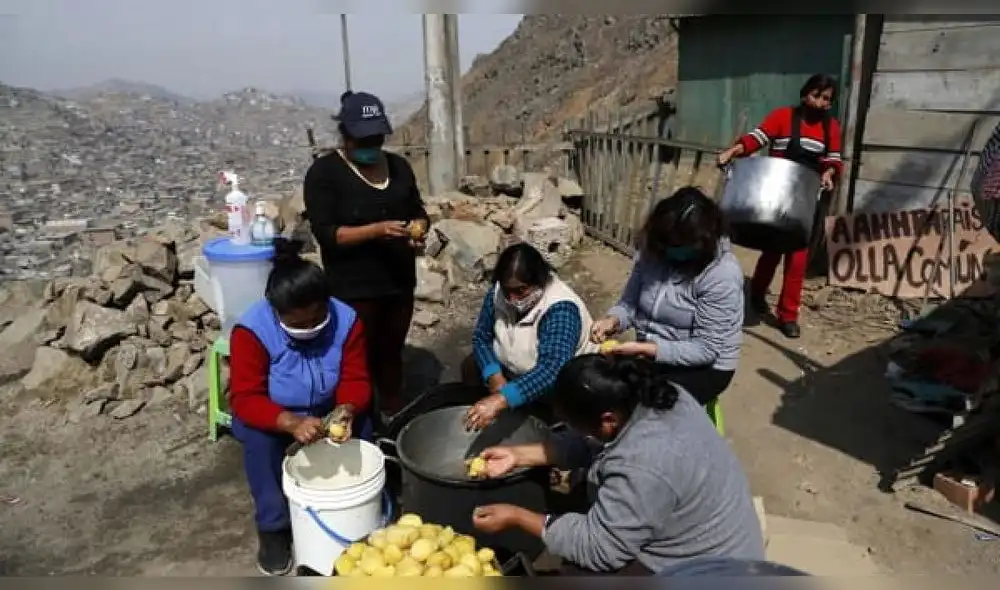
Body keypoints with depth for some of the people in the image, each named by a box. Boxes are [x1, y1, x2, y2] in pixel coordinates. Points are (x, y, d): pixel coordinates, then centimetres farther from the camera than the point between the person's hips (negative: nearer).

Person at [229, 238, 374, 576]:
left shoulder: (346, 320, -21)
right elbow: (245, 399, -31)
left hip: (327, 408, 2)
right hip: (272, 414, -2)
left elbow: (356, 380, -17)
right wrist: (291, 423, -48)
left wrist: (347, 410, -40)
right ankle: (273, 528, -12)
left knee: (362, 425, -23)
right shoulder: (251, 330, -29)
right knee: (258, 439, -31)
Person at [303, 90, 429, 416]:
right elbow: (325, 233, -17)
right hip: (354, 289, -5)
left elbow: (418, 211, 14)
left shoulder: (398, 166, 8)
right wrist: (376, 230, -29)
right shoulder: (324, 172, -9)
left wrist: (419, 229, -10)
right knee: (361, 361, 3)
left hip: (399, 283, 6)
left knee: (392, 355, 18)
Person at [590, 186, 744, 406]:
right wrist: (613, 320, -21)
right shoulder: (653, 251, -6)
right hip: (650, 352, 5)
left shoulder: (723, 274, -23)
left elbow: (705, 349, -23)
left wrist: (644, 349, -31)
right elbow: (630, 302, 2)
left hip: (704, 367, -5)